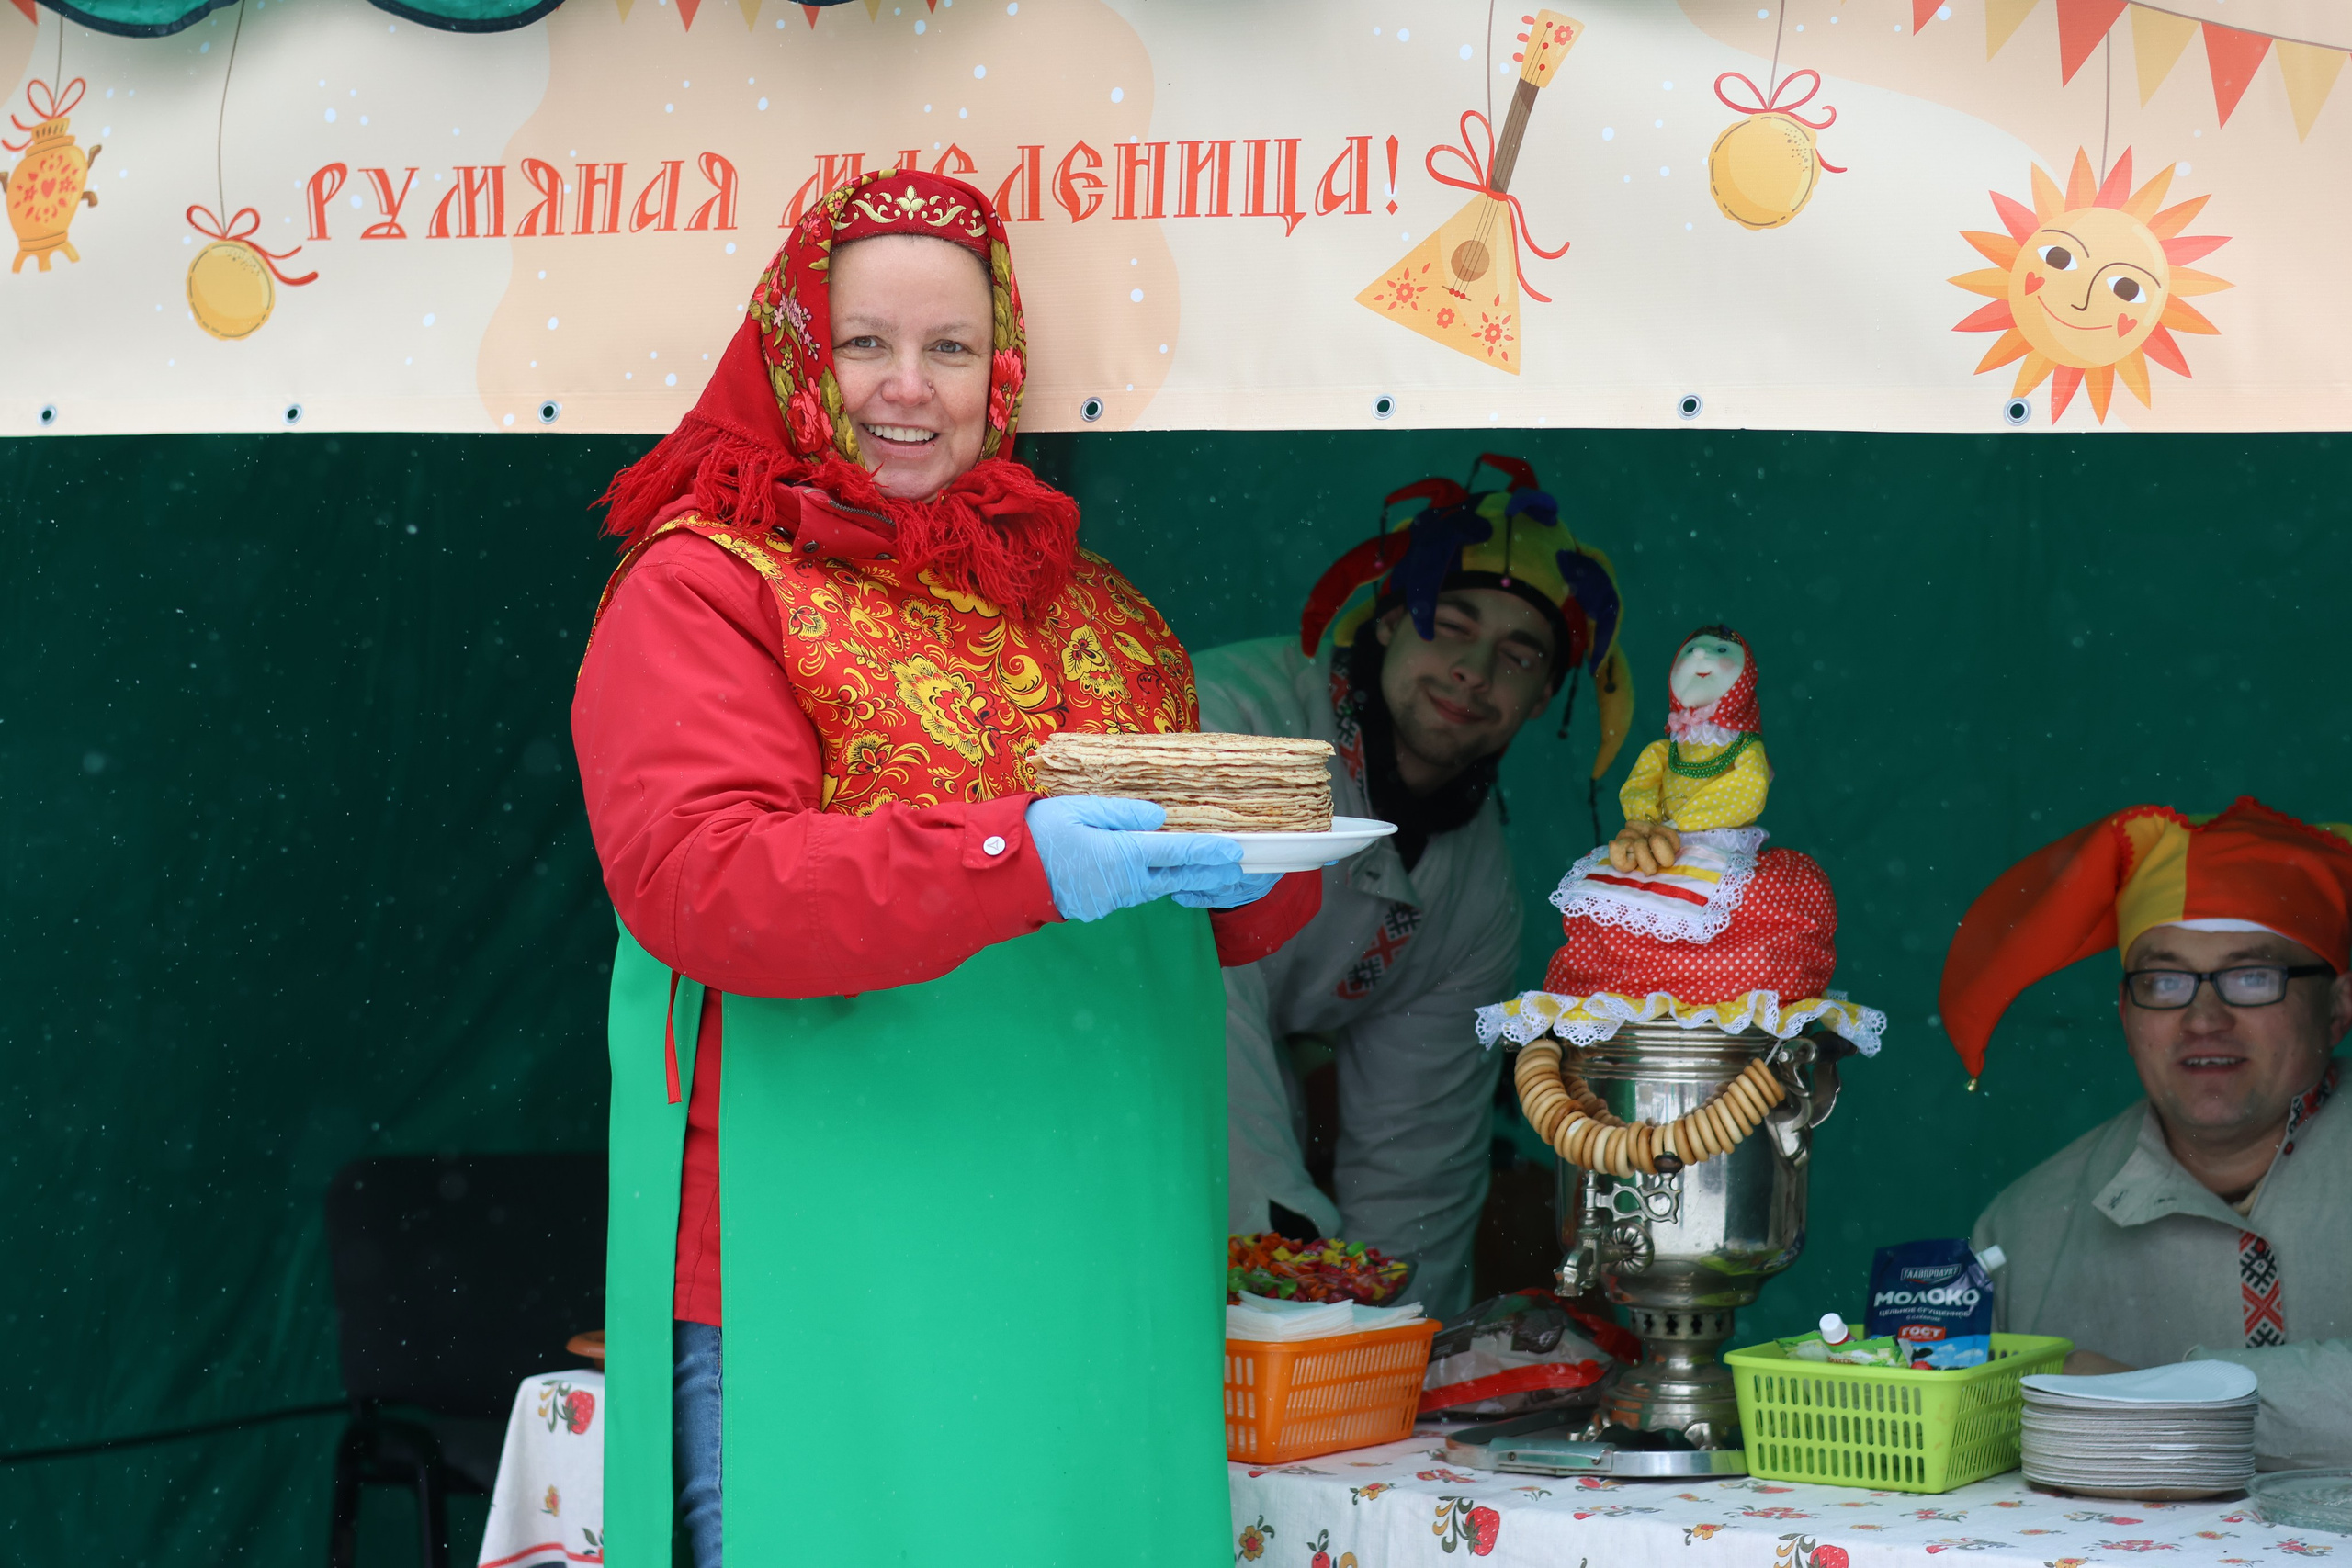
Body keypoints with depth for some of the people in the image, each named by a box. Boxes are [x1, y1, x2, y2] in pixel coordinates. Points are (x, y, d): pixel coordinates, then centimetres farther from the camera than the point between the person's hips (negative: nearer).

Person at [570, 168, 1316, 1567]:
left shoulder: (1092, 607, 17)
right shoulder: (702, 587, -1)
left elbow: (1215, 924, 21)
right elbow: (690, 881, -16)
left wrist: (1251, 874, -5)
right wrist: (1013, 861, -26)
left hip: (1082, 1283, 5)